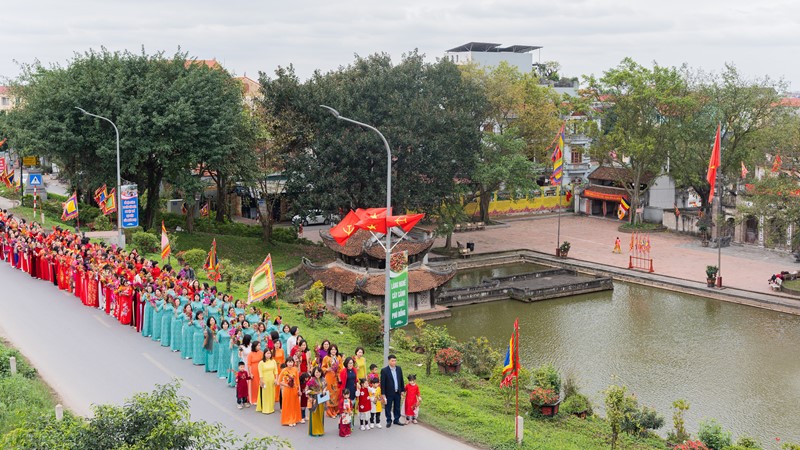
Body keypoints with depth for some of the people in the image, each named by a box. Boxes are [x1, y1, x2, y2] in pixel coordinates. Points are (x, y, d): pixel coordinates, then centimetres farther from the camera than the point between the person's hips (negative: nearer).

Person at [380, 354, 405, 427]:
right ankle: (389, 421, 19)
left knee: (397, 407, 13)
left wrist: (402, 390, 9)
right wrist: (383, 394, -12)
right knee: (388, 408, 6)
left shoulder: (399, 369, 2)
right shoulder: (384, 370, -13)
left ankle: (396, 420, 26)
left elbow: (401, 380, 9)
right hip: (389, 393, -4)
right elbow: (382, 383, -11)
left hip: (397, 392, 4)